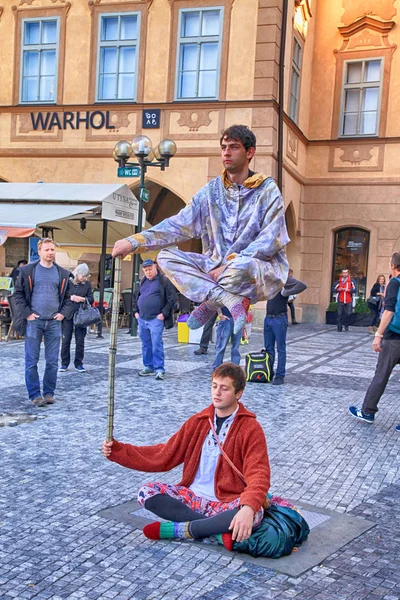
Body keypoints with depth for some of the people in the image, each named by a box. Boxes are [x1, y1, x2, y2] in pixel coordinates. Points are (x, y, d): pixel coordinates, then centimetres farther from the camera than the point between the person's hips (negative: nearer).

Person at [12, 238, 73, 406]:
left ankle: (49, 393, 16)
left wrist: (64, 313, 1)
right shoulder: (27, 271, 0)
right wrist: (27, 314, -8)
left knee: (53, 361, 5)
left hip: (54, 323, 3)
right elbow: (18, 294, 1)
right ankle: (34, 395, 7)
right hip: (34, 322, -2)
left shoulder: (62, 274, 9)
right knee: (31, 361, -1)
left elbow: (68, 297, 15)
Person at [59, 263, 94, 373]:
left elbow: (91, 299, 5)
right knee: (66, 339, 4)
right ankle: (64, 363, 15)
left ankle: (78, 363, 15)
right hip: (67, 314, -1)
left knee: (80, 340, 5)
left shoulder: (87, 284, 3)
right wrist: (69, 298, -17)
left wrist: (82, 299, -13)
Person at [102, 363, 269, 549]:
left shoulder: (251, 429, -7)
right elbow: (163, 455, 8)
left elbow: (258, 475, -20)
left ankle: (179, 529, -23)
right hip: (192, 497, 5)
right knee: (147, 492, -18)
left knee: (255, 512, -36)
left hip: (226, 504, -4)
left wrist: (248, 508, -41)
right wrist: (117, 451, -2)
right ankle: (219, 529, -21)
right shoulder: (198, 422, 7)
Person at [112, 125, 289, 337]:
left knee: (243, 266, -40)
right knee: (166, 257, -13)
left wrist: (229, 265, -21)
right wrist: (134, 241, -11)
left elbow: (270, 241, -13)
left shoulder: (267, 190, -4)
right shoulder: (212, 190, 8)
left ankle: (210, 304, -10)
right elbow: (179, 225, 2)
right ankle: (230, 299, -25)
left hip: (262, 271, -5)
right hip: (217, 268, 5)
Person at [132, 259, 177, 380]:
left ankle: (159, 369, -5)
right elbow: (135, 297, 25)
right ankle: (148, 367, 22)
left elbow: (172, 298, -8)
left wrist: (164, 313, -13)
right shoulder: (143, 282, 15)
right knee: (146, 345, 12)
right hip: (142, 319, 6)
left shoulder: (164, 281, -5)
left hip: (156, 319, -6)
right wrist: (135, 311, 13)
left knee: (157, 344, -10)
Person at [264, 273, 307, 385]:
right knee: (268, 348, 13)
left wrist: (286, 293, -23)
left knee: (281, 349, 1)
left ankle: (280, 376, 6)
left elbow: (302, 285, -23)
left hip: (279, 319, -7)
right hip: (268, 318, 7)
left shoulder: (285, 278, -10)